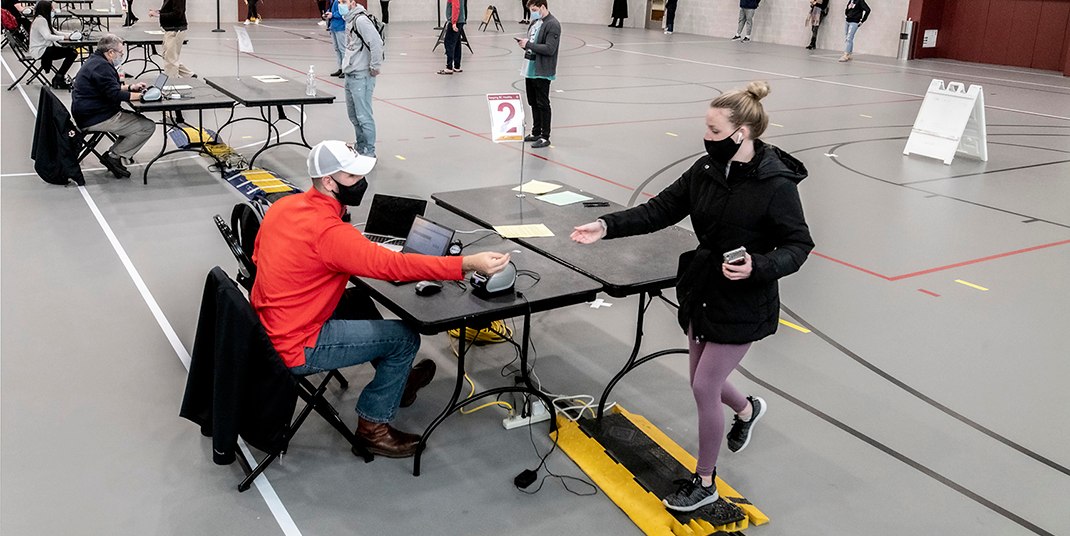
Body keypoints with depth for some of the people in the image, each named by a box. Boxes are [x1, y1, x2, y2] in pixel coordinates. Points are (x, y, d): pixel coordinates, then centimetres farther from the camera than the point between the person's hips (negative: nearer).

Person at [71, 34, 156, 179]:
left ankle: (113, 153, 11)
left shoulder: (95, 61, 15)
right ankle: (113, 156, -5)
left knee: (138, 118, 20)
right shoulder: (101, 66, -20)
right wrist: (140, 95, -13)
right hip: (96, 120, -11)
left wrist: (130, 87, 14)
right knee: (148, 126, -11)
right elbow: (115, 95, -24)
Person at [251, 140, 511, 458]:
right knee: (405, 337, -3)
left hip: (266, 328, 9)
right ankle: (372, 427, 12)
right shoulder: (330, 233, -27)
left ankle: (395, 379, 37)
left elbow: (258, 255, 16)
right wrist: (469, 264, -38)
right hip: (294, 350, -9)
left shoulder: (282, 206, 0)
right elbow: (394, 265, -35)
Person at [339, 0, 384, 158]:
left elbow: (376, 42, -25)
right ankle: (360, 148, 28)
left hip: (361, 77, -10)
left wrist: (375, 67, -20)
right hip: (349, 76, 10)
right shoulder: (349, 20, 15)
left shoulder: (360, 20, -15)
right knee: (353, 115, 17)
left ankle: (369, 153, 0)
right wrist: (347, 64, 15)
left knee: (363, 116, -7)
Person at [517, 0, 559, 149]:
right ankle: (536, 133, 28)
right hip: (530, 69, 9)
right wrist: (524, 44, 1)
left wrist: (529, 44, -19)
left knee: (543, 104, -1)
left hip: (543, 72, -9)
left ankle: (545, 137, 7)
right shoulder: (535, 22, 12)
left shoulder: (553, 25, -14)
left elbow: (549, 49, -22)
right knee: (533, 103, 16)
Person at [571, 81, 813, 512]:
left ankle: (704, 483, 20)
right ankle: (747, 409, 55)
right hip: (702, 292, 7)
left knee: (704, 387, -2)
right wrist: (608, 226, -13)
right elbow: (660, 210, -2)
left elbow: (798, 244, -14)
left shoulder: (776, 185, -21)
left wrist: (759, 266, -33)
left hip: (744, 304, -6)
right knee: (705, 382, 19)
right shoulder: (706, 170, -3)